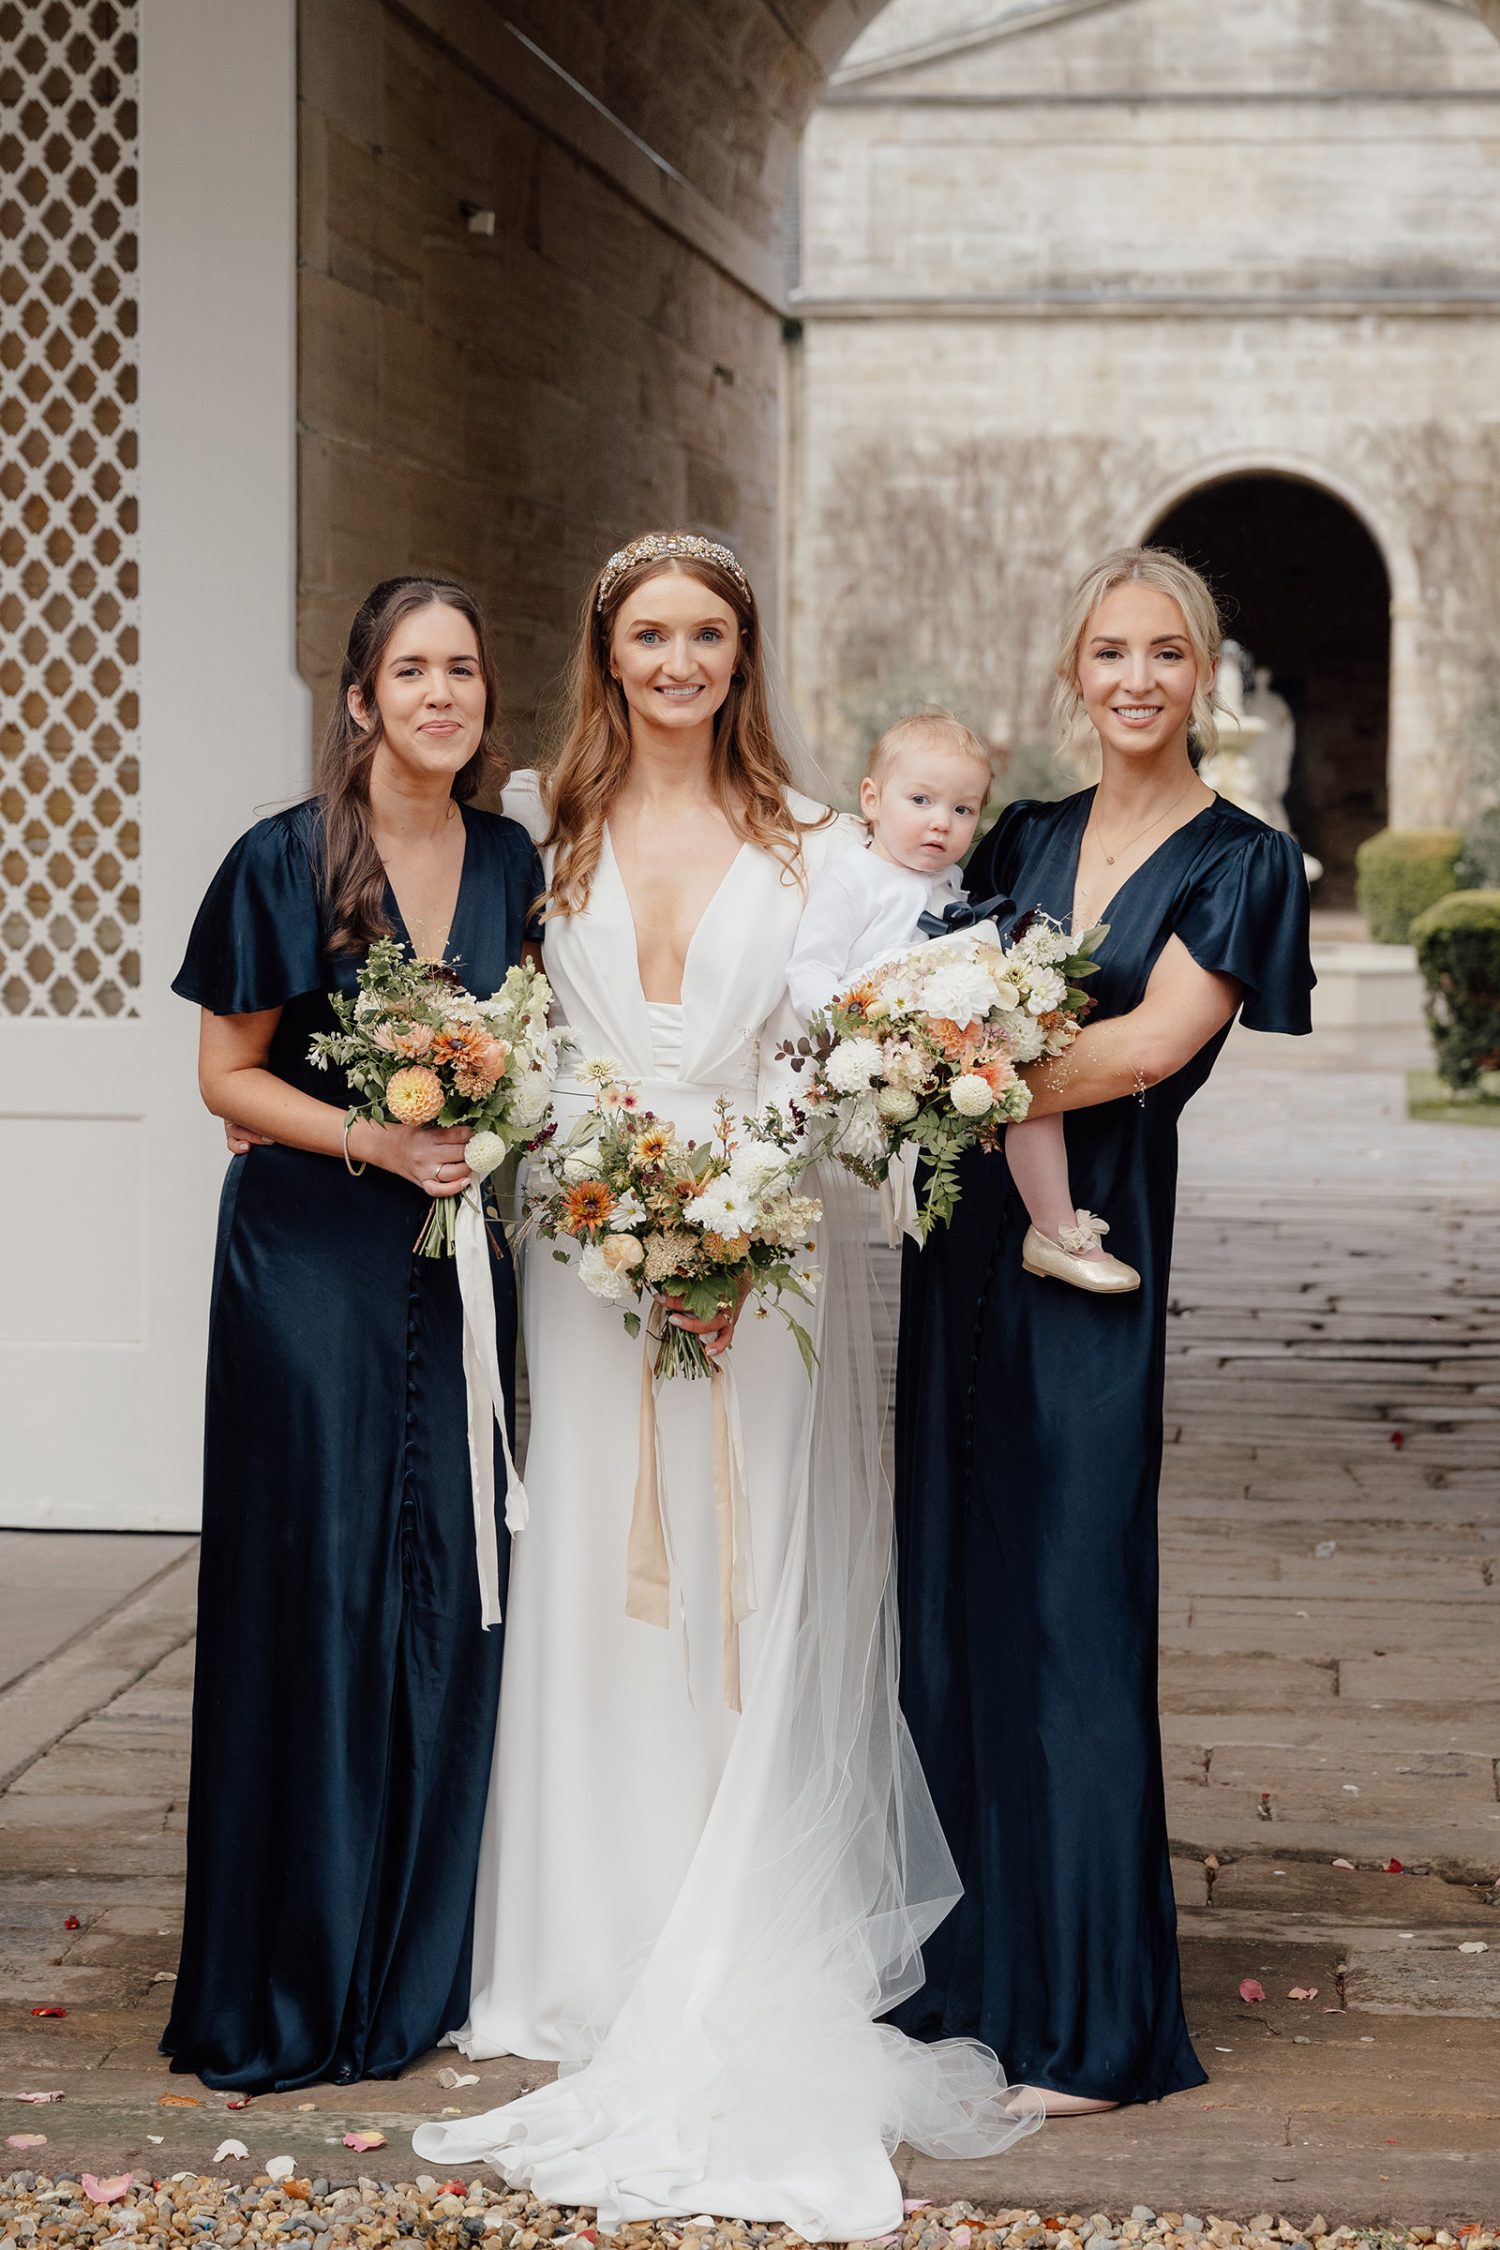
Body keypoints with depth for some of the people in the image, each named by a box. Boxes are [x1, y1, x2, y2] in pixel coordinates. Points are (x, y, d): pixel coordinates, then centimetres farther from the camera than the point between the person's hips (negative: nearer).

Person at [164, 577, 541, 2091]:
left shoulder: (509, 863, 7)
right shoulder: (287, 861, -6)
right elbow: (229, 1074, -3)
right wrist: (374, 1139, -16)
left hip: (461, 1260, 4)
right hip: (311, 1261, -4)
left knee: (452, 1594, 4)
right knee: (313, 1595, -2)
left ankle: (420, 1965, 17)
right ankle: (288, 1990, 10)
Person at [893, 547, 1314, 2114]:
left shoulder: (1239, 864, 0)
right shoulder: (1019, 843, 15)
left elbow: (1145, 1047, -12)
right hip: (965, 1242, 5)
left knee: (1070, 1610, -4)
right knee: (954, 1599, 8)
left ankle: (1087, 2023, 5)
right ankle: (973, 1967, 20)